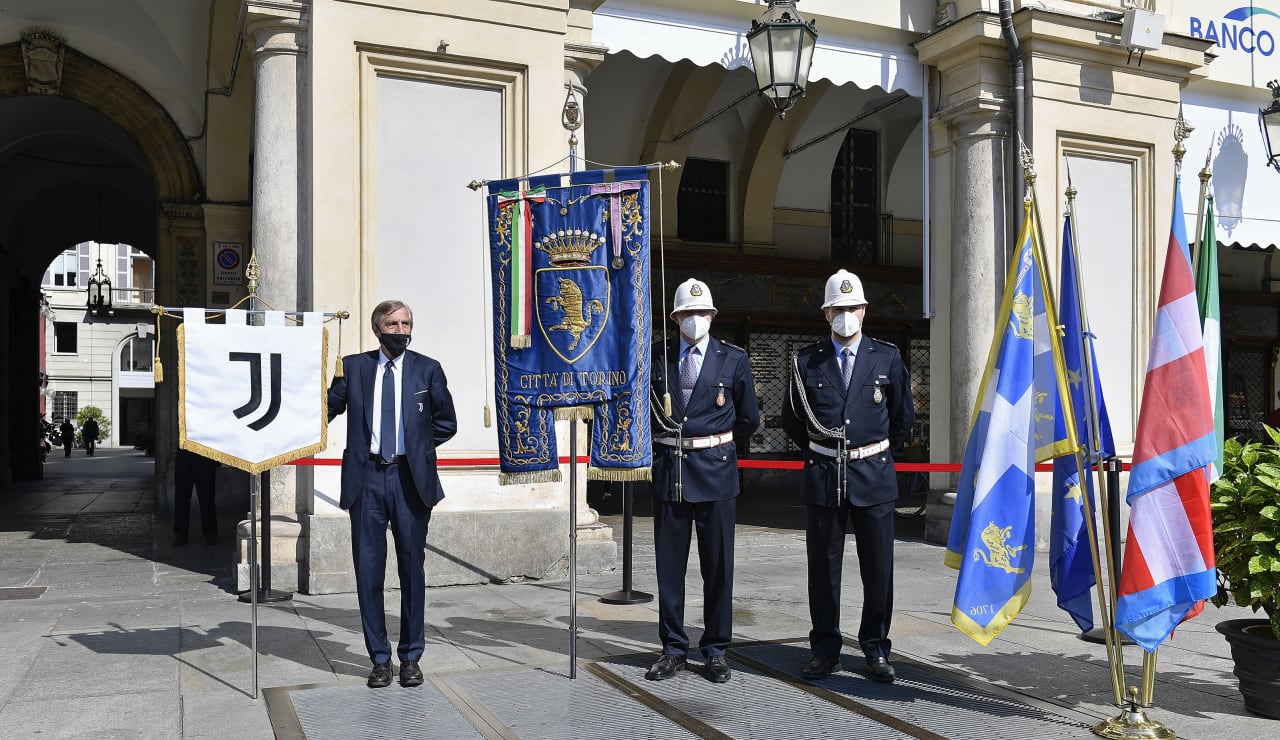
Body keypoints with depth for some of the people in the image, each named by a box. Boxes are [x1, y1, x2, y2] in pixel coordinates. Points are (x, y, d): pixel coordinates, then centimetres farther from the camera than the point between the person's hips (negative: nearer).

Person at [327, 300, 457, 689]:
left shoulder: (427, 369, 7)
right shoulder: (353, 366, 8)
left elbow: (446, 423, 11)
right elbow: (327, 409, 8)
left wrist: (418, 447, 4)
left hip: (410, 478, 0)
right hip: (366, 477, 1)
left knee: (412, 567, 5)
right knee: (368, 569, 4)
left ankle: (411, 658, 17)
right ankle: (379, 659, 16)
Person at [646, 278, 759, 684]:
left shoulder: (733, 359, 2)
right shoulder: (657, 357, 4)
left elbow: (749, 418, 10)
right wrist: (670, 440, 12)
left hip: (716, 468, -1)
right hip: (668, 468, 1)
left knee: (718, 562, 5)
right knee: (669, 562, 7)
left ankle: (715, 650, 17)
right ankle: (674, 648, 19)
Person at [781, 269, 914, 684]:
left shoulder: (887, 358, 3)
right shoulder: (806, 361, 3)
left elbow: (903, 416, 13)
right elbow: (792, 420, 13)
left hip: (874, 476, 0)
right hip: (823, 475, 0)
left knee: (878, 567, 4)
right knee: (823, 567, 5)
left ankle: (876, 649, 18)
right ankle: (825, 650, 16)